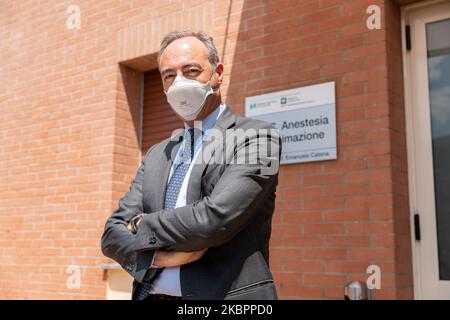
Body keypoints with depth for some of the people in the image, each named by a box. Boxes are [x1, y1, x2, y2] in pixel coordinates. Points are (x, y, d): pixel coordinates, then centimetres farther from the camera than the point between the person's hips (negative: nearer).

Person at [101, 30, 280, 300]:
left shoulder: (256, 137, -8)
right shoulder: (157, 155, 11)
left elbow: (215, 219, -21)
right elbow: (113, 233, 5)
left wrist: (144, 225, -6)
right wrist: (159, 255, -15)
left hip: (224, 293, -5)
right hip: (151, 293, 5)